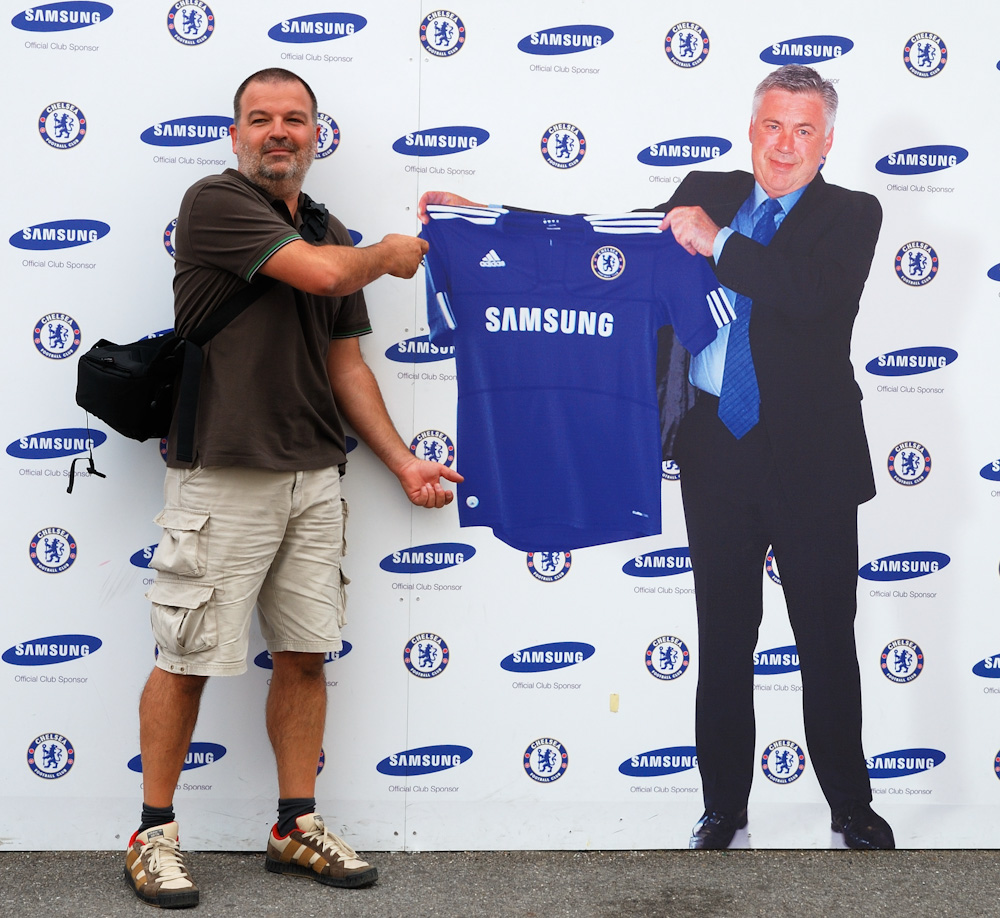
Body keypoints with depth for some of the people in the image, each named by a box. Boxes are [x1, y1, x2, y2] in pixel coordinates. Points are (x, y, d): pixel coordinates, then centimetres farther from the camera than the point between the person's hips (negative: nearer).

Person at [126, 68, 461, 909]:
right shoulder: (216, 202, -7)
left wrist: (402, 461, 12)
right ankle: (154, 834, 14)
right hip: (223, 476, -6)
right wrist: (389, 254, 2)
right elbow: (319, 272, -19)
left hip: (314, 477, 7)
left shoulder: (330, 232, 15)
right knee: (189, 658, 1)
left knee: (306, 653, 10)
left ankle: (297, 827, 22)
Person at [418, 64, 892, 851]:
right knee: (723, 639, 11)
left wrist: (718, 243, -20)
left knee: (828, 640, 6)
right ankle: (724, 807, 23)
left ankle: (851, 807, 23)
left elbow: (818, 296, -19)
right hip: (717, 454, 3)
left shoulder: (851, 215, 0)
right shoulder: (706, 194, 10)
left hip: (809, 461, -3)